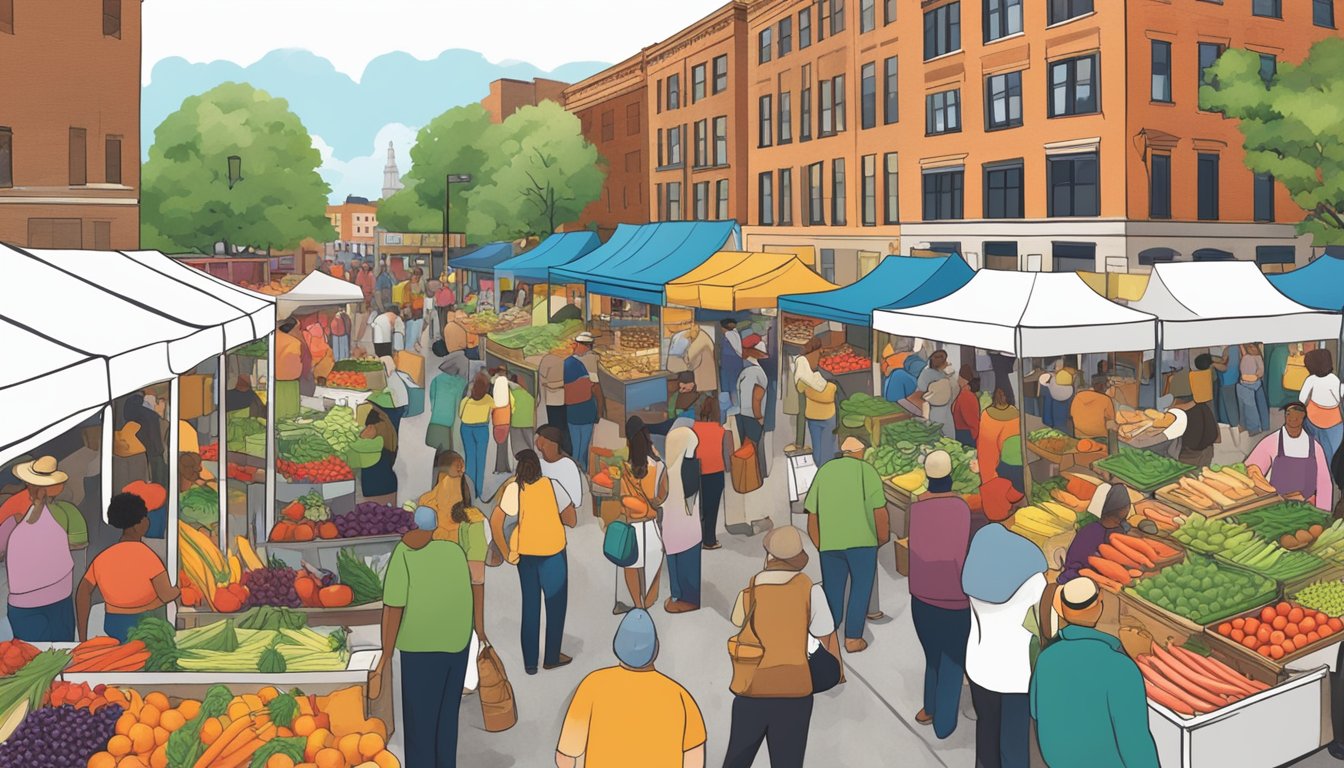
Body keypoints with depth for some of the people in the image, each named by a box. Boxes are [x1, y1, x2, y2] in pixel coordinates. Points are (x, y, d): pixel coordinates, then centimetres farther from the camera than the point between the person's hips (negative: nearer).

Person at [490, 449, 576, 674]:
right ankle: (552, 657, 23)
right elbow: (571, 521, -7)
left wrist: (506, 552, -5)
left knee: (530, 605, 14)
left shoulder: (513, 489, -8)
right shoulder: (552, 485, -11)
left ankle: (530, 662, 19)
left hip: (524, 552, 2)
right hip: (552, 551, -2)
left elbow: (495, 522, -14)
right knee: (556, 603, 15)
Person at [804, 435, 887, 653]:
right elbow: (879, 510, -7)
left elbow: (812, 514, 11)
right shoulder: (866, 470, 1)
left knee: (832, 590, 15)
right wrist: (883, 538, 8)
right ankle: (853, 638, 10)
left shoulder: (824, 470, 13)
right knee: (861, 588, 10)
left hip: (829, 543, 4)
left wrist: (820, 545, 20)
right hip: (860, 541, -3)